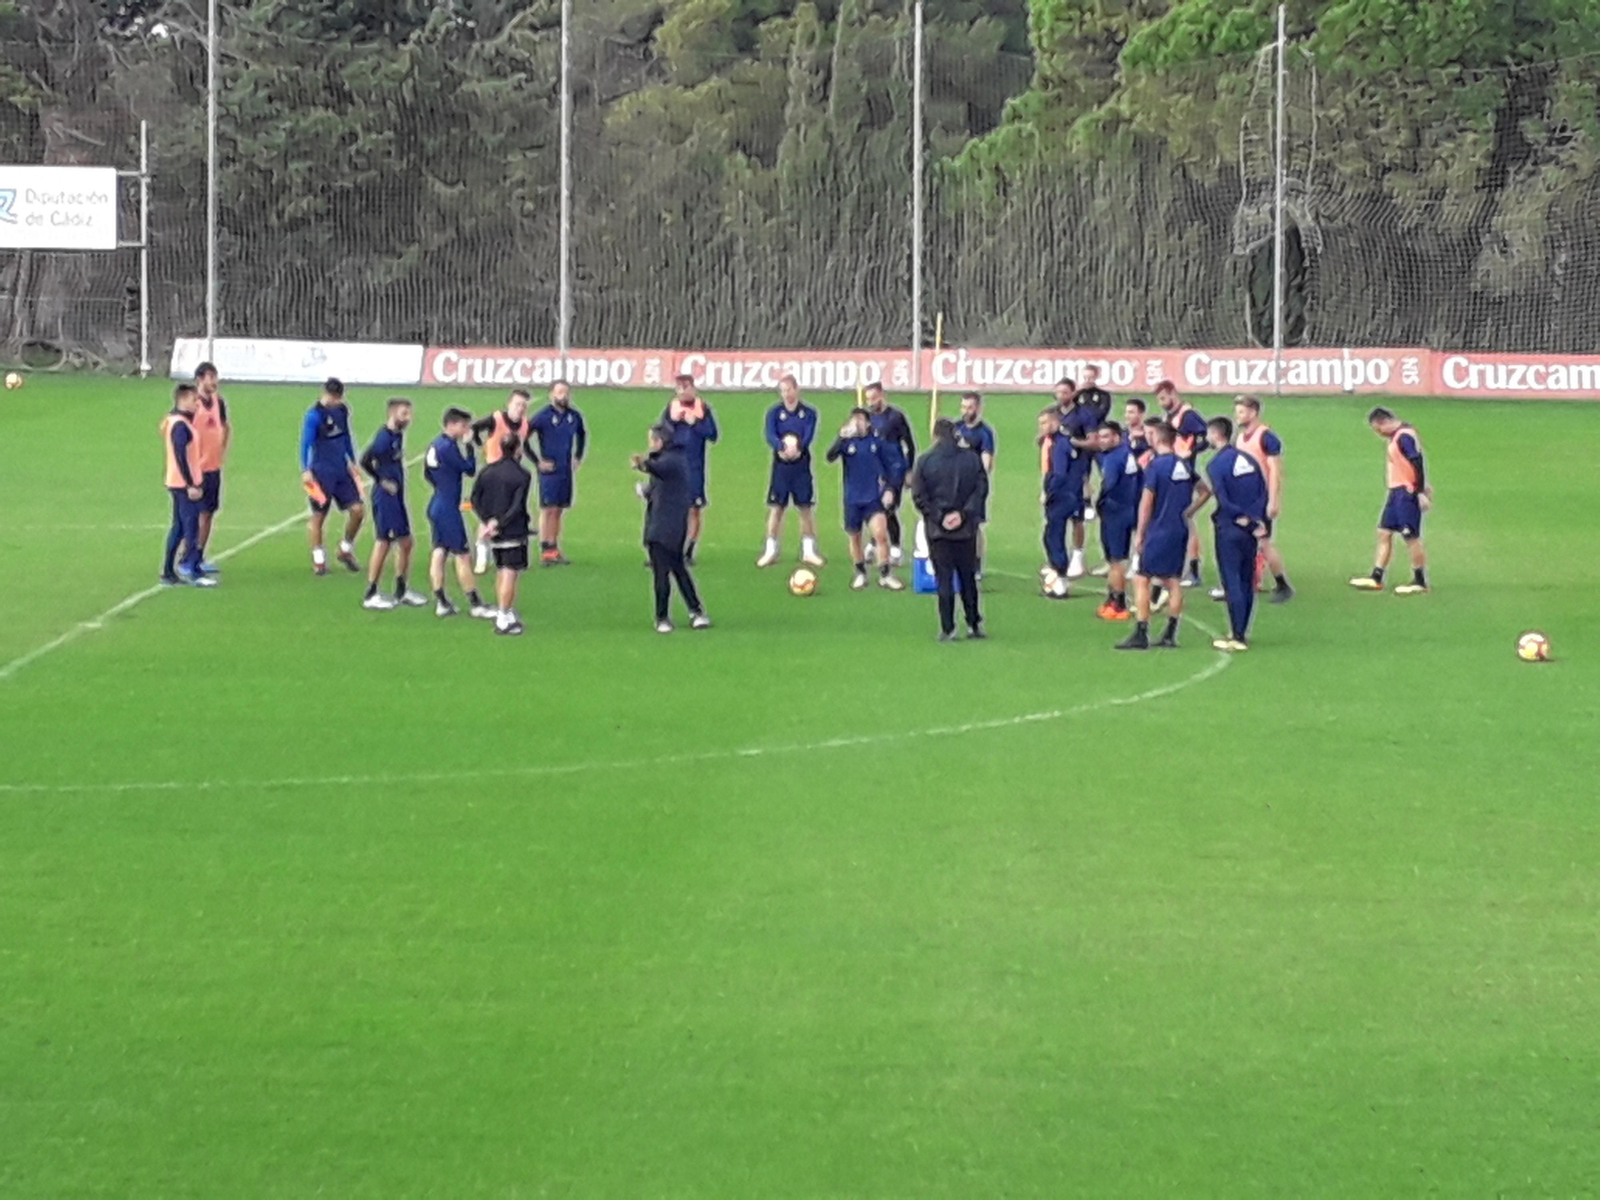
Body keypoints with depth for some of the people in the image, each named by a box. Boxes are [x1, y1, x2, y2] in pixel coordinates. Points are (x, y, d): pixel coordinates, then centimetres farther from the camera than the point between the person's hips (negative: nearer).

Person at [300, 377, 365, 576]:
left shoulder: (342, 410, 8)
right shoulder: (314, 415, -13)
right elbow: (306, 443, -14)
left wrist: (352, 462, 26)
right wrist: (305, 470, -19)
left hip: (342, 470, 6)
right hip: (322, 472, -6)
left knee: (357, 509, 2)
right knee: (318, 515, 0)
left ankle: (346, 551, 21)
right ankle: (318, 560, 11)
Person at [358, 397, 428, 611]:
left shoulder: (399, 435, 9)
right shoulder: (385, 437, -18)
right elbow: (366, 461, -25)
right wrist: (382, 481, -16)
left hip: (397, 497, 9)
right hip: (385, 497, -9)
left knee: (405, 542, 13)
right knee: (383, 543, -3)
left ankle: (401, 591, 24)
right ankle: (370, 595, 6)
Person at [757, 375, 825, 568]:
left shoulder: (808, 413, 3)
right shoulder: (774, 412, 2)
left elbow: (809, 436, -11)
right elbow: (770, 435, -13)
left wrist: (797, 447, -31)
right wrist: (782, 447, -32)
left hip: (801, 465, 0)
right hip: (780, 465, 0)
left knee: (806, 508, 2)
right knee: (776, 508, 0)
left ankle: (808, 551, 11)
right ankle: (771, 551, 6)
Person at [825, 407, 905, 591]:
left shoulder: (876, 442, 1)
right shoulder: (847, 442, -5)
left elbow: (884, 466, 13)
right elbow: (830, 457, -23)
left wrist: (887, 489, 4)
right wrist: (841, 437, -36)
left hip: (873, 498, 0)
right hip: (852, 499, 0)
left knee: (881, 534, -14)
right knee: (854, 538, 10)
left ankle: (885, 575, -5)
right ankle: (860, 574, 29)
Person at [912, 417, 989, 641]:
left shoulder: (925, 462, -5)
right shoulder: (972, 459, -2)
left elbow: (918, 496, -8)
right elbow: (981, 490, -6)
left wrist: (938, 516, -7)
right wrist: (964, 514, -9)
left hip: (937, 530, -1)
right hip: (966, 529, 1)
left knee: (944, 578, 3)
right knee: (968, 577, 14)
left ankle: (947, 629, 1)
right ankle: (974, 624, 17)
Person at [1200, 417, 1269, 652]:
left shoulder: (1216, 465, -12)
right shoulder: (1249, 460, 8)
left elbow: (1223, 500, -16)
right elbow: (1263, 493, 5)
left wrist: (1241, 518, -6)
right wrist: (1255, 520, -2)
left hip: (1229, 529, -6)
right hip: (1250, 530, 6)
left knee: (1232, 582, -3)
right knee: (1246, 582, 12)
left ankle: (1237, 637, -4)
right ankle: (1241, 633, 19)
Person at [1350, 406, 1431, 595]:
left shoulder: (1404, 436, -17)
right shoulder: (1397, 437, 13)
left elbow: (1418, 464, -22)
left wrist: (1421, 493, -23)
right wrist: (1423, 487, 22)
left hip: (1407, 494, -10)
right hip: (1397, 492, 10)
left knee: (1411, 537, -3)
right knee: (1384, 533, 11)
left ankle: (1420, 582, 6)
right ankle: (1376, 579, 15)